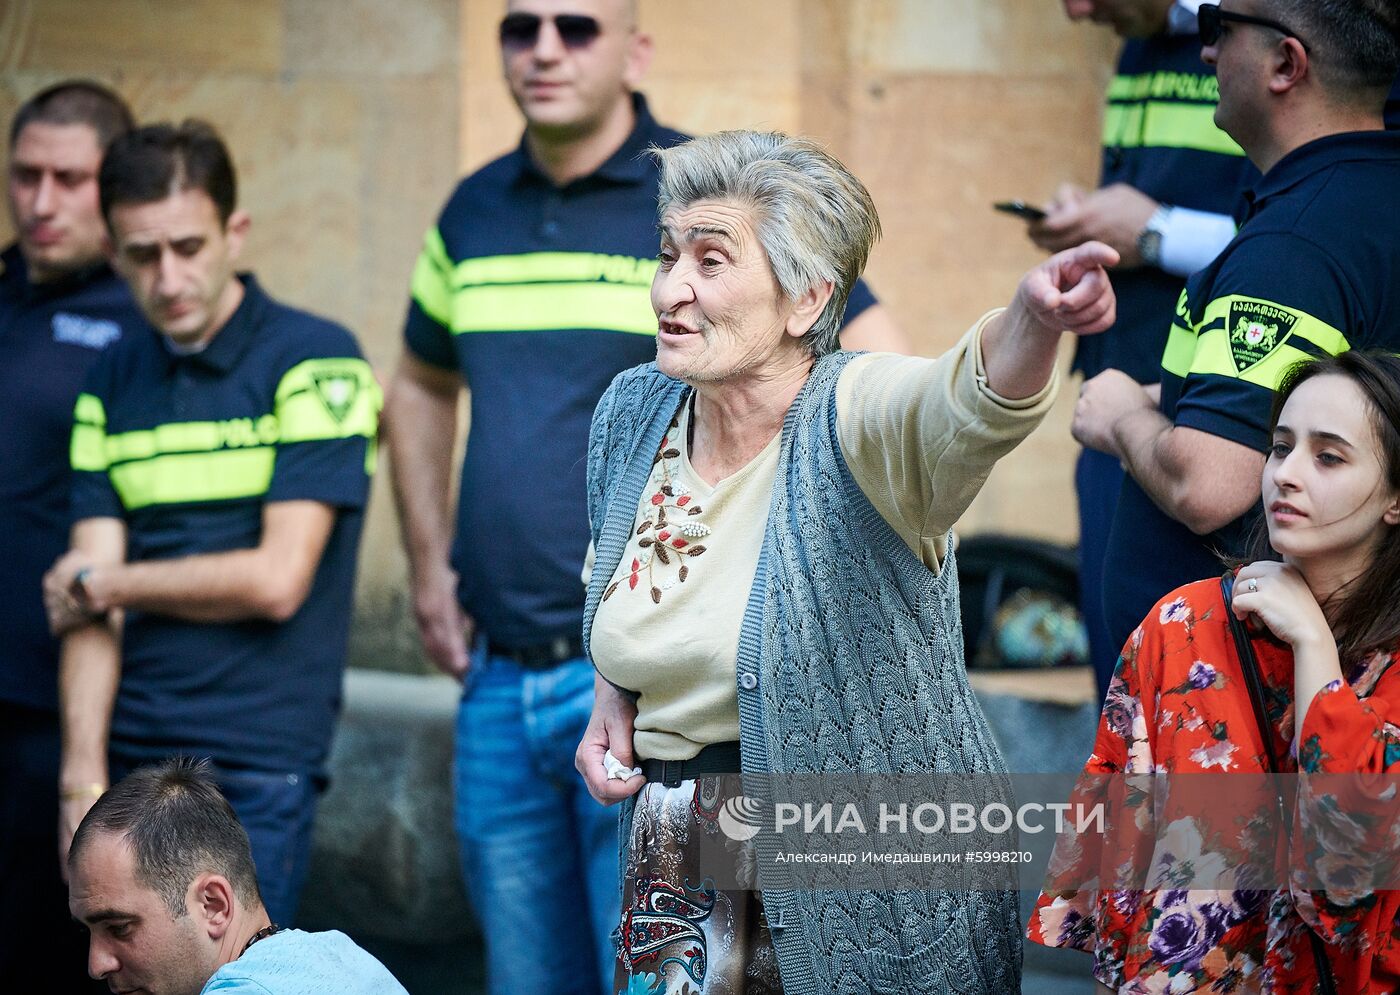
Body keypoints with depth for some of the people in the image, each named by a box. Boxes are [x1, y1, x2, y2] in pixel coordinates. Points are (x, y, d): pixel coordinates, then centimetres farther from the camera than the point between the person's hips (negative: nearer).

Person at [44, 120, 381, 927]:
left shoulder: (314, 363, -5)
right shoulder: (113, 384, 11)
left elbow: (276, 581, -12)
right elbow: (85, 605, 4)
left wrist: (104, 583, 0)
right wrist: (84, 782, -7)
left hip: (255, 767, -5)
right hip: (130, 757, 5)